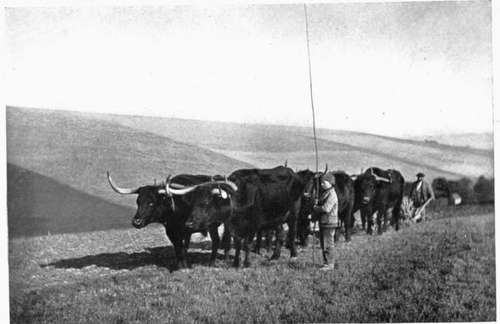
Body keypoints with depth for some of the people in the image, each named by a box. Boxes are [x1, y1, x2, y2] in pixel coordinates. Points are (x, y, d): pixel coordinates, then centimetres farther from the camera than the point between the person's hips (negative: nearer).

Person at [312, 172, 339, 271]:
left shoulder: (332, 195, -15)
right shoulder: (324, 193, 15)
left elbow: (326, 208, -23)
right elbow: (320, 205, 23)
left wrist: (316, 208, -8)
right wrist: (317, 203, 1)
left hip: (329, 223, -10)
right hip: (323, 223, 10)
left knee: (328, 245, -5)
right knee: (323, 244, 14)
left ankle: (329, 264, 1)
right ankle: (326, 263, 23)